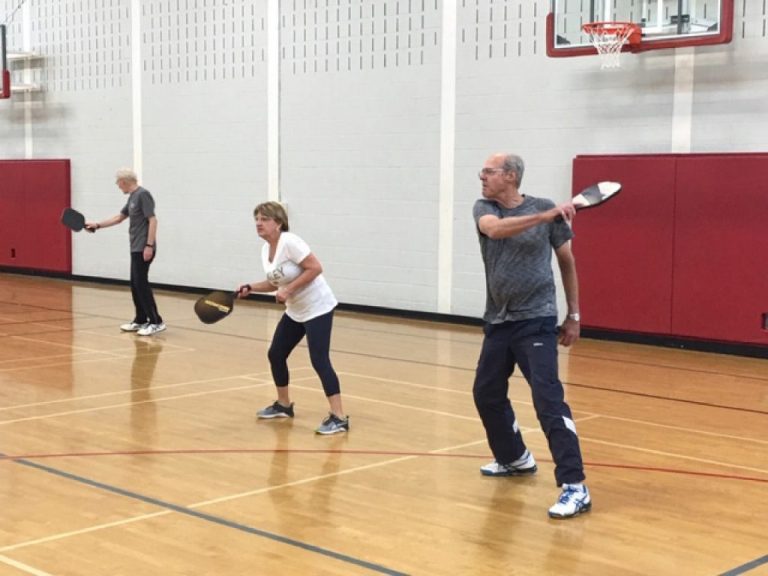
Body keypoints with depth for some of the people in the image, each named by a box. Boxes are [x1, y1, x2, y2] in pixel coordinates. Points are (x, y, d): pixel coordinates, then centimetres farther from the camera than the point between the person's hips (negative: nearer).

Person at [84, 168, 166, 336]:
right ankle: (140, 320, 17)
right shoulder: (132, 197, 16)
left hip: (144, 249, -9)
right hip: (136, 248, 10)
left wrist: (149, 245, -23)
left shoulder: (143, 194, -13)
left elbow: (153, 220, -19)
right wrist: (97, 225, 23)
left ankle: (156, 322, -9)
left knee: (141, 283, -10)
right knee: (135, 284, 11)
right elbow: (119, 218, 26)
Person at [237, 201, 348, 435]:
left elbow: (315, 268, -25)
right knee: (275, 354, 13)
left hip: (318, 308, -9)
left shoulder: (289, 242, -21)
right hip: (295, 311, 9)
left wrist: (288, 290, -25)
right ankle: (283, 405, 32)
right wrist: (250, 288, 1)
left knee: (319, 360, -17)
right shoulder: (266, 249, 5)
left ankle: (338, 418, -15)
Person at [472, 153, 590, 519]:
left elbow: (567, 261, 5)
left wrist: (574, 315, 4)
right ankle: (515, 458, 38)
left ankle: (575, 486, -15)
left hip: (536, 320, -5)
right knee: (486, 394, 15)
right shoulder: (484, 209, 1)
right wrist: (544, 217, -35)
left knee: (549, 400, -15)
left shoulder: (545, 208, -5)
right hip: (498, 321, 5)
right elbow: (496, 229, -24)